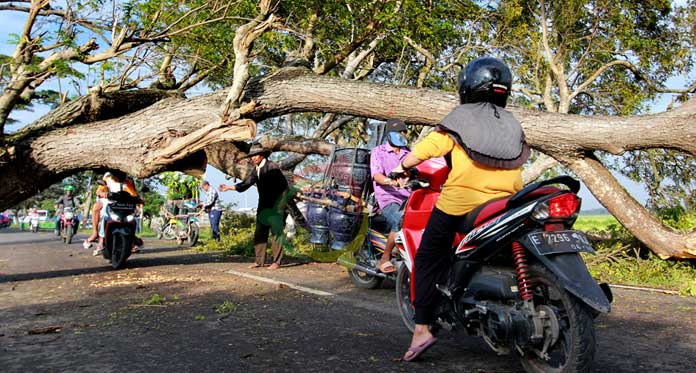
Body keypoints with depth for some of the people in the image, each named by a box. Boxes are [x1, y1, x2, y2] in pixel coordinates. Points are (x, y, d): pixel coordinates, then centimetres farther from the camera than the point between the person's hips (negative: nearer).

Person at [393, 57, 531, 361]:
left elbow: (425, 148, -5)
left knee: (428, 261, 4)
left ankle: (422, 329, -5)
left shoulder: (460, 119, 1)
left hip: (457, 207, -5)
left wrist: (401, 167, 12)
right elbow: (519, 161, 17)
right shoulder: (513, 125, 15)